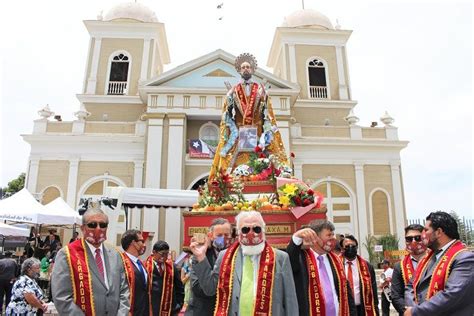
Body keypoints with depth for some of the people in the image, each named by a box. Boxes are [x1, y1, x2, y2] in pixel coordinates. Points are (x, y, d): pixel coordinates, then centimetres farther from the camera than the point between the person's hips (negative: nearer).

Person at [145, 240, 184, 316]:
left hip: (169, 309, 3)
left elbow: (179, 287, 13)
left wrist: (178, 306, 6)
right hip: (150, 309, -3)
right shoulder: (146, 266, -6)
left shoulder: (172, 267, 7)